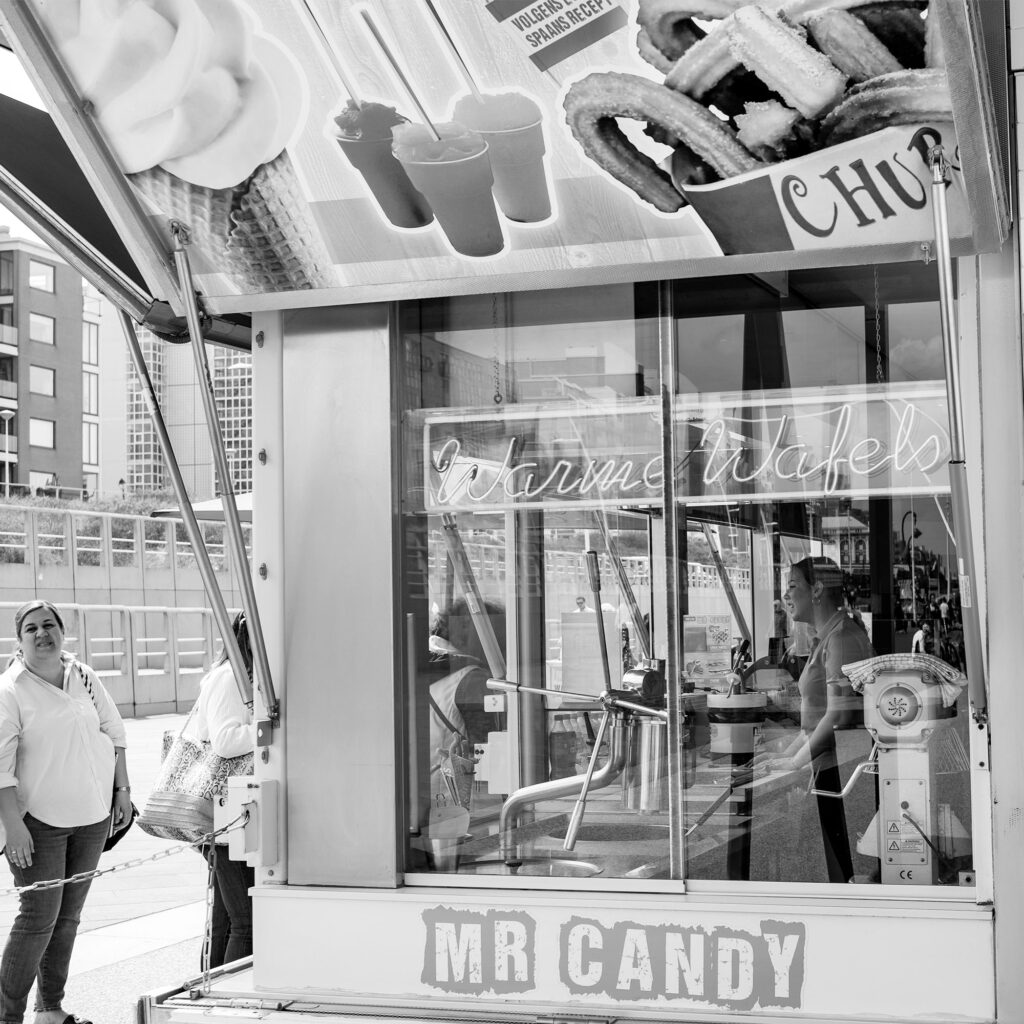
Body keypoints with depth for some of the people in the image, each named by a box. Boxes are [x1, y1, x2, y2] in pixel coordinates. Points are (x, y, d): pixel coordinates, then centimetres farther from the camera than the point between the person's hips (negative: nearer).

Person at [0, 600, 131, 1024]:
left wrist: (122, 789, 11)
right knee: (39, 917, -9)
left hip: (92, 815, 5)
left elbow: (113, 732, 15)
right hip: (39, 821, -5)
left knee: (68, 915, 12)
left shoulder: (84, 677, 6)